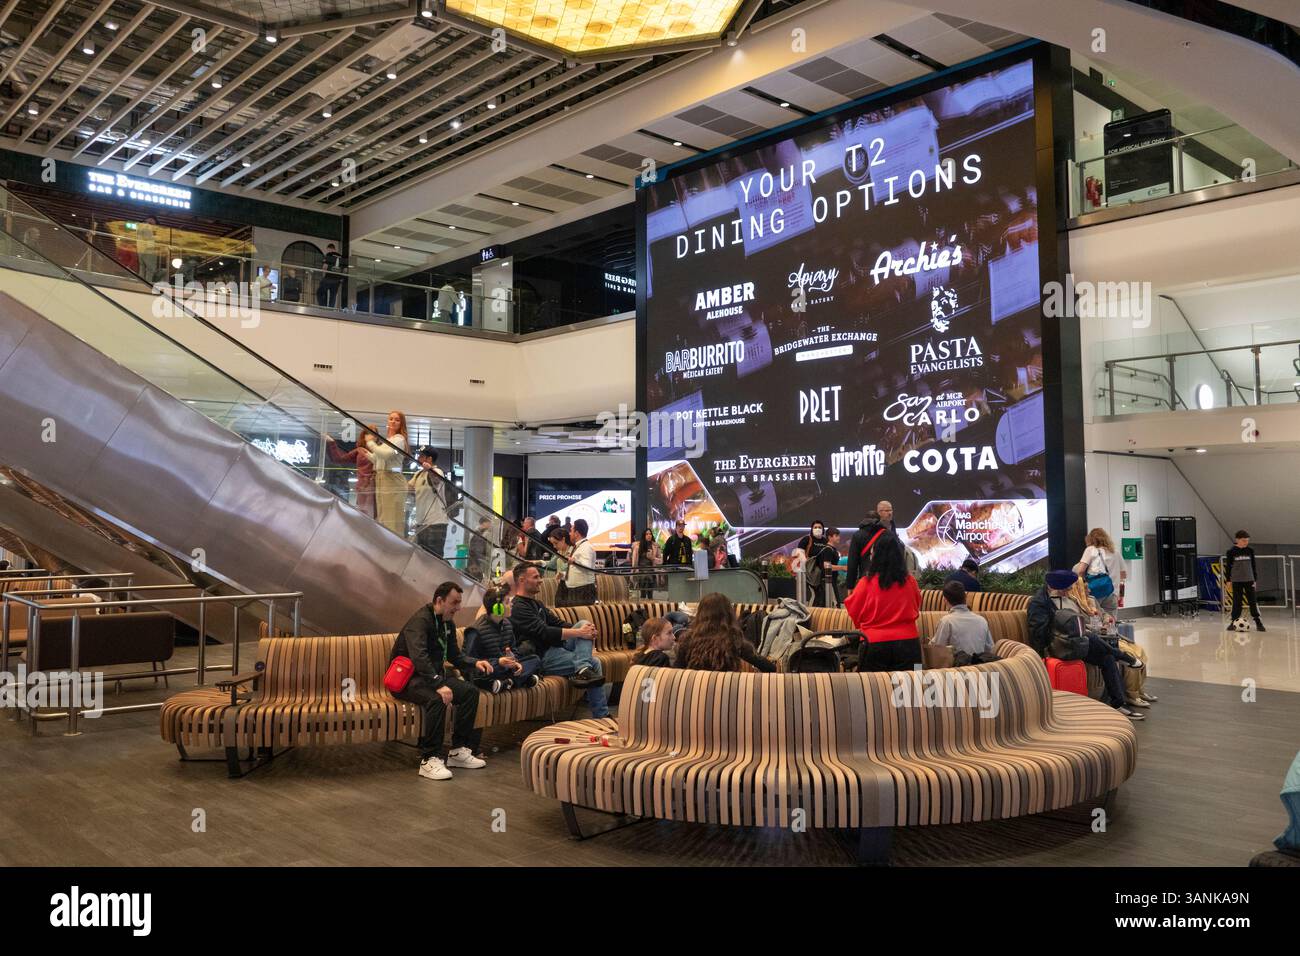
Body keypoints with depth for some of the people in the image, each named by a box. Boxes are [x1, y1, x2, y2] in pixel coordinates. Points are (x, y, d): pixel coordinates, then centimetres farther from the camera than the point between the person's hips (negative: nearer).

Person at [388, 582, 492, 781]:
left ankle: (459, 750, -5)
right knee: (437, 698, -36)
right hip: (407, 679, -9)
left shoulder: (447, 624, 10)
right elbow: (418, 657, -34)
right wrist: (439, 685, -44)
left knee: (470, 691, -11)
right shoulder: (420, 620, -20)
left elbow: (455, 655, 20)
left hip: (433, 675, 9)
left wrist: (475, 663, -1)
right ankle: (429, 759, -28)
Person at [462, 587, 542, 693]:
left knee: (535, 659, -3)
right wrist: (498, 662, -27)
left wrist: (515, 662, -8)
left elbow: (513, 650, 16)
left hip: (506, 667, 8)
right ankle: (523, 677, -28)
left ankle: (508, 682, -23)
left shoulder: (507, 624, 8)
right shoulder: (477, 630, -16)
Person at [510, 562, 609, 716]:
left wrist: (587, 632, -2)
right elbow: (544, 633, -23)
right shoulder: (519, 608, -12)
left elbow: (557, 623, 16)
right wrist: (579, 633, -23)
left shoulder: (536, 603, 20)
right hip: (543, 657, -9)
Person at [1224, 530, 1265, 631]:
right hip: (1236, 581, -1)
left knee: (1253, 601, -3)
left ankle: (1258, 622, 0)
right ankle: (1234, 621, 11)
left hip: (1249, 580, 1)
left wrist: (1255, 579, 9)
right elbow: (1228, 566, 1)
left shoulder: (1250, 551, 3)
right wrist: (1228, 580, 0)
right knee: (1237, 601, 4)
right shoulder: (1231, 552, -4)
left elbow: (1253, 566, 10)